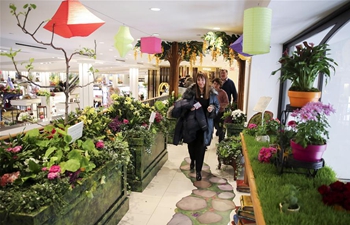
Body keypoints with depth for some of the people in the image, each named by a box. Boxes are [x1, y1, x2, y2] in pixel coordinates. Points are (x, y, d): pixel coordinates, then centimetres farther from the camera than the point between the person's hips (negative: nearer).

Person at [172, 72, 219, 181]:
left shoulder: (212, 93, -3)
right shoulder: (191, 91, -7)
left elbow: (217, 106, 7)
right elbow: (181, 103, -2)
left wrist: (212, 108, -15)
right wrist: (190, 106, -20)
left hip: (204, 124, 0)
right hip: (191, 122, 1)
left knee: (201, 147, 0)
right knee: (191, 143, 16)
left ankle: (198, 171, 15)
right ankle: (192, 160, 48)